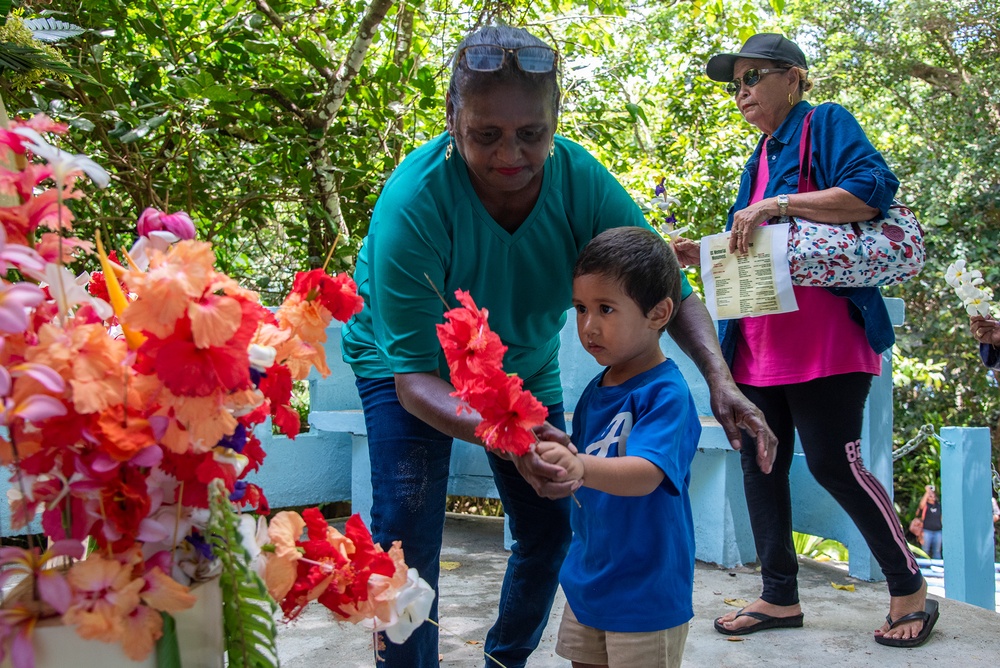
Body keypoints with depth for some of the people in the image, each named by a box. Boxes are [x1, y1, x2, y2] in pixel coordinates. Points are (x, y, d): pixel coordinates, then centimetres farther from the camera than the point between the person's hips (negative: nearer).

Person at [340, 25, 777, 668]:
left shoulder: (583, 180, -25)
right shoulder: (413, 202, -36)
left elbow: (671, 292, -15)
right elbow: (414, 379, -36)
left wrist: (720, 379, -34)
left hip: (524, 364, 4)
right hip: (411, 367, -3)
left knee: (551, 534, 5)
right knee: (407, 541, -16)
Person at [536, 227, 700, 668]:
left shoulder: (666, 393, -19)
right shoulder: (595, 391, 5)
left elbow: (646, 475, -34)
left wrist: (582, 467, -49)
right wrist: (547, 453, -1)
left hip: (645, 595, -7)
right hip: (588, 579, 8)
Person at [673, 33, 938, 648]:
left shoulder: (827, 125, -1)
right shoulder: (760, 158, 21)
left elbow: (875, 189, -19)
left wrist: (778, 204, -21)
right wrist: (705, 256, 9)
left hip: (824, 338, -8)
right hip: (758, 344, 8)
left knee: (832, 460, -7)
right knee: (760, 465, 6)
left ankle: (910, 588, 13)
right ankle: (780, 597, 18)